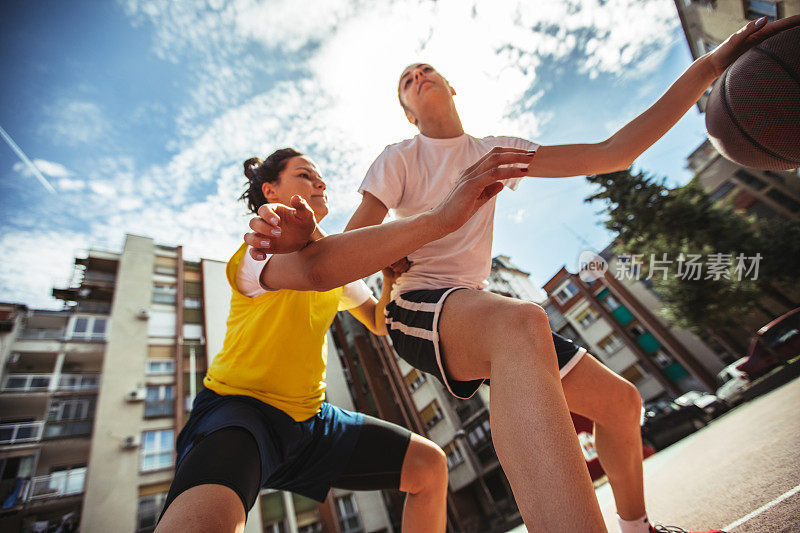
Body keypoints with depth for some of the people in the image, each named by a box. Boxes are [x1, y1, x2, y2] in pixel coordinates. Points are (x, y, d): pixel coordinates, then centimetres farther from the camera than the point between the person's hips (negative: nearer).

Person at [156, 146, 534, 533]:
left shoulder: (340, 260, 11)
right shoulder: (257, 250, -14)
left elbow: (379, 322, 14)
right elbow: (316, 268, -40)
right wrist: (441, 217, -43)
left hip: (308, 416, 7)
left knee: (430, 466, 3)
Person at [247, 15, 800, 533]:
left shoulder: (495, 151, 11)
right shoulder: (398, 159, 0)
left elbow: (613, 153, 7)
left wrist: (709, 67, 2)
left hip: (478, 309, 6)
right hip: (417, 307, -5)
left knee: (620, 400, 7)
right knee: (522, 321, -41)